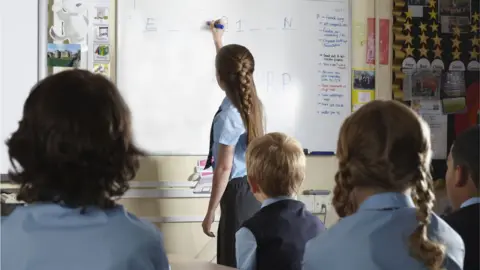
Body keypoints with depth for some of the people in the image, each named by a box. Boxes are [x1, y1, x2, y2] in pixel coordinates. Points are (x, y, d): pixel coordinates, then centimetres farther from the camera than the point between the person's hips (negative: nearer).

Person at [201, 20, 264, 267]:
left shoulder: (228, 116, -18)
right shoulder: (250, 103, 6)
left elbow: (224, 168, -17)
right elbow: (231, 65, 28)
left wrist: (210, 213, -12)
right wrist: (218, 41, 45)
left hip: (238, 193, -8)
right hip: (254, 189, 8)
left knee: (232, 263, -1)